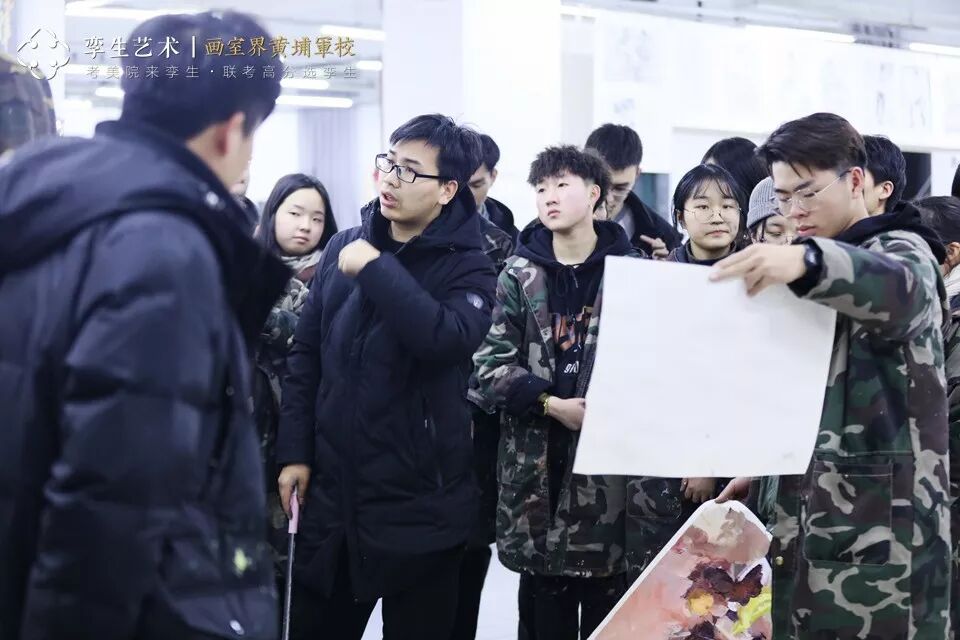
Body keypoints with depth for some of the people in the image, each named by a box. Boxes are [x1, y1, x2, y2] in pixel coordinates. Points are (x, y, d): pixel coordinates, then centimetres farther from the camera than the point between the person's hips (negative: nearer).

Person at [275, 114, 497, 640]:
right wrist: (295, 452, 4)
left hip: (418, 504, -4)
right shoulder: (344, 247, 6)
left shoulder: (466, 267, -6)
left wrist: (375, 269, -21)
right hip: (330, 493, 4)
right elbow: (305, 355, 10)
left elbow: (449, 340, -27)